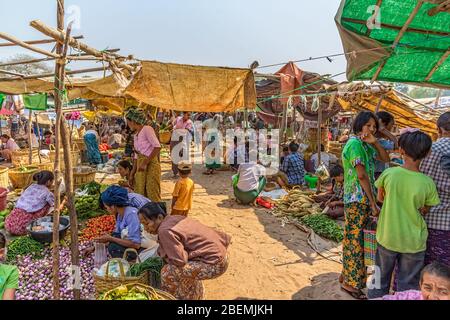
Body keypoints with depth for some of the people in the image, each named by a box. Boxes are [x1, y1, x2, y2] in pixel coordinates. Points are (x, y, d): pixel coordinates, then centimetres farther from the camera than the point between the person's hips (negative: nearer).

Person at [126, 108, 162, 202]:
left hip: (151, 165, -8)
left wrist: (145, 162, -19)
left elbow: (157, 147, -17)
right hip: (140, 168, 8)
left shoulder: (147, 129, -6)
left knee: (153, 196, -6)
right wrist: (132, 174, 19)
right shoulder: (136, 135, 18)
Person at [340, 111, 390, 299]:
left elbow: (385, 159, 13)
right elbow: (362, 176, -19)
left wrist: (374, 142, -1)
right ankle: (350, 282, 11)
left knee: (354, 239, 16)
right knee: (356, 240, -1)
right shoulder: (355, 144, -15)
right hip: (358, 199, -9)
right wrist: (373, 203, -16)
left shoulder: (365, 145, 15)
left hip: (362, 199, 9)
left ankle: (347, 276, 30)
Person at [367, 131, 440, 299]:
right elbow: (425, 211, -2)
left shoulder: (388, 174, -16)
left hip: (387, 237, 1)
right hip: (413, 242, 0)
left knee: (380, 279, 19)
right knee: (408, 285, 17)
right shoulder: (428, 183, -16)